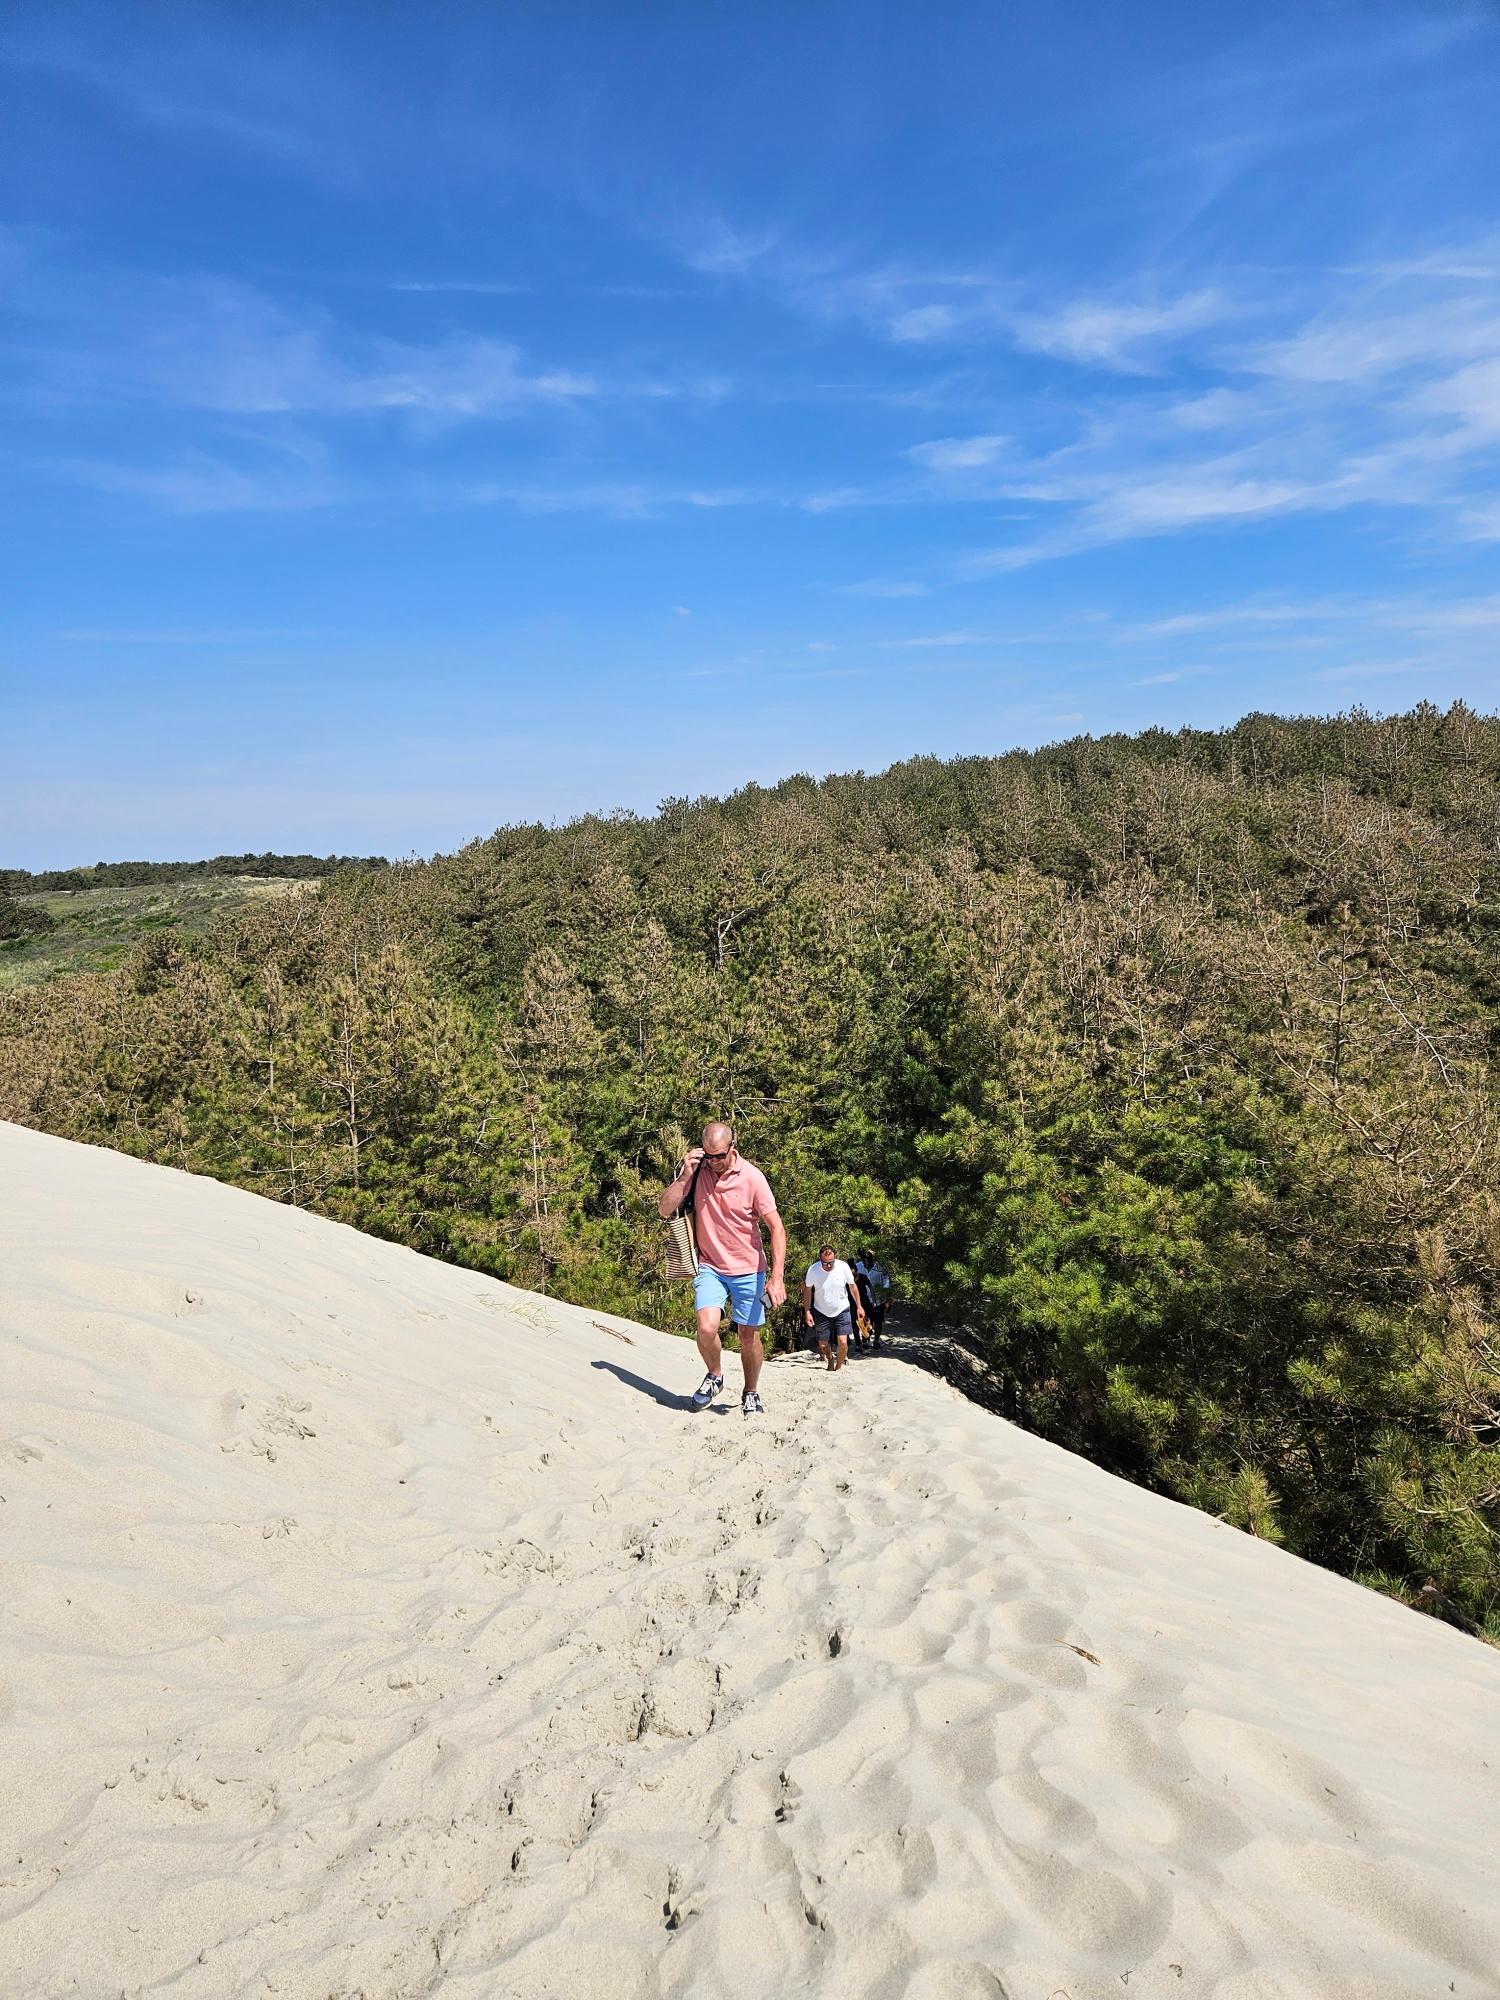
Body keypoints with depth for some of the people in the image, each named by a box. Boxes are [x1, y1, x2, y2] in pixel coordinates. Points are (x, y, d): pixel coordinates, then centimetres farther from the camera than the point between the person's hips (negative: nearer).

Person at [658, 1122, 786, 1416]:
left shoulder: (752, 1177, -15)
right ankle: (715, 1376, 12)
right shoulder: (695, 1169, -7)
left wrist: (777, 1276, -22)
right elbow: (665, 1209, -8)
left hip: (748, 1270, -1)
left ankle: (751, 1394, 31)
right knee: (707, 1328, -18)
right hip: (709, 1267, 1)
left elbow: (777, 1228, -13)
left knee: (749, 1337, 6)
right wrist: (686, 1174, -21)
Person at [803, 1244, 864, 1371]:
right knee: (823, 1344, 6)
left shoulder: (843, 1267, -20)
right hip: (822, 1312, 1)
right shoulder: (813, 1270, -21)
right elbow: (807, 1291, -5)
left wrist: (859, 1307, 1)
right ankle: (830, 1360, 39)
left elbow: (853, 1286, -4)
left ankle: (838, 1367, 11)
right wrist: (807, 1312, -7)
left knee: (842, 1342, -14)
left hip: (842, 1310, -1)